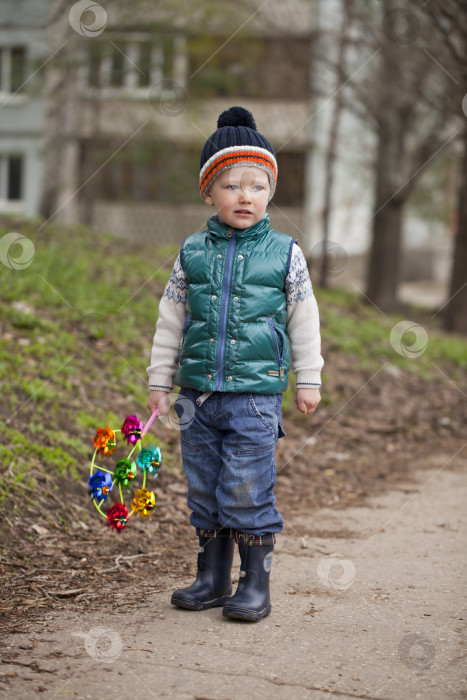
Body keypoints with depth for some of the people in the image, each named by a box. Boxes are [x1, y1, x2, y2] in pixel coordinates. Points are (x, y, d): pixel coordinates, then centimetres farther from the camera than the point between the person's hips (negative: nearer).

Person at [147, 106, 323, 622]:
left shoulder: (285, 254, 0)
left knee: (248, 493, -3)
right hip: (197, 394, 3)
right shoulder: (192, 253, 4)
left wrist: (309, 380, 7)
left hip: (256, 395, -3)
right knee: (204, 492, 10)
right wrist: (160, 381, 11)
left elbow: (304, 320, 7)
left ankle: (256, 583, 9)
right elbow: (170, 321, 11)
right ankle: (212, 578, 23)